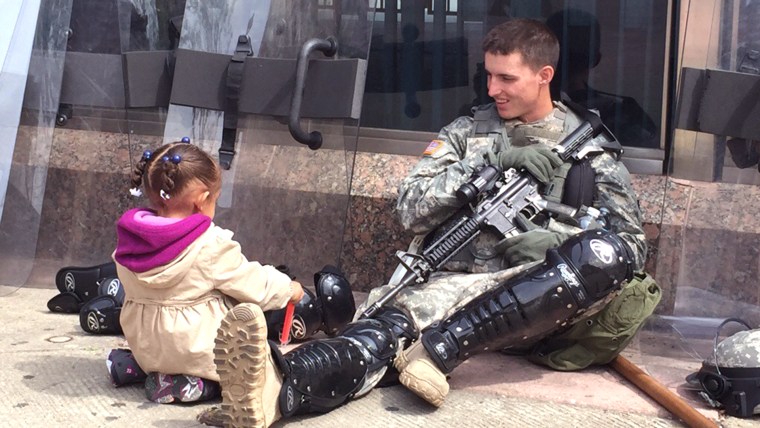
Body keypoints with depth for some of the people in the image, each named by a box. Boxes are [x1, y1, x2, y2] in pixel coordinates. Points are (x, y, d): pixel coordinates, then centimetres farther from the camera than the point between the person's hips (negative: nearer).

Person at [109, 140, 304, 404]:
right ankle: (197, 382, -14)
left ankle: (136, 366, 10)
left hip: (145, 347, 8)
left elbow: (134, 289, 9)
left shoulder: (131, 240, -2)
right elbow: (252, 283, -11)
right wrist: (287, 288, 8)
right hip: (197, 349, -7)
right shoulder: (212, 246, -20)